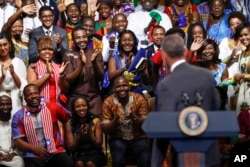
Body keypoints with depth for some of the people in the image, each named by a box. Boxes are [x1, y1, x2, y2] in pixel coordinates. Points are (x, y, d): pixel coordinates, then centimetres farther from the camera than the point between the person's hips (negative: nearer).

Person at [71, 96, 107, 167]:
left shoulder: (95, 120, 0)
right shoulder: (72, 124, 1)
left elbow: (98, 145, -3)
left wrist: (90, 133, -20)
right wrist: (79, 135, -18)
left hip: (95, 154, -1)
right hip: (80, 155, 1)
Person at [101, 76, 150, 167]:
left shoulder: (139, 99, -6)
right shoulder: (108, 102, -7)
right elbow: (105, 129, -7)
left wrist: (134, 117, -27)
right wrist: (115, 120, -27)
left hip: (138, 137, 0)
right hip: (118, 138, 0)